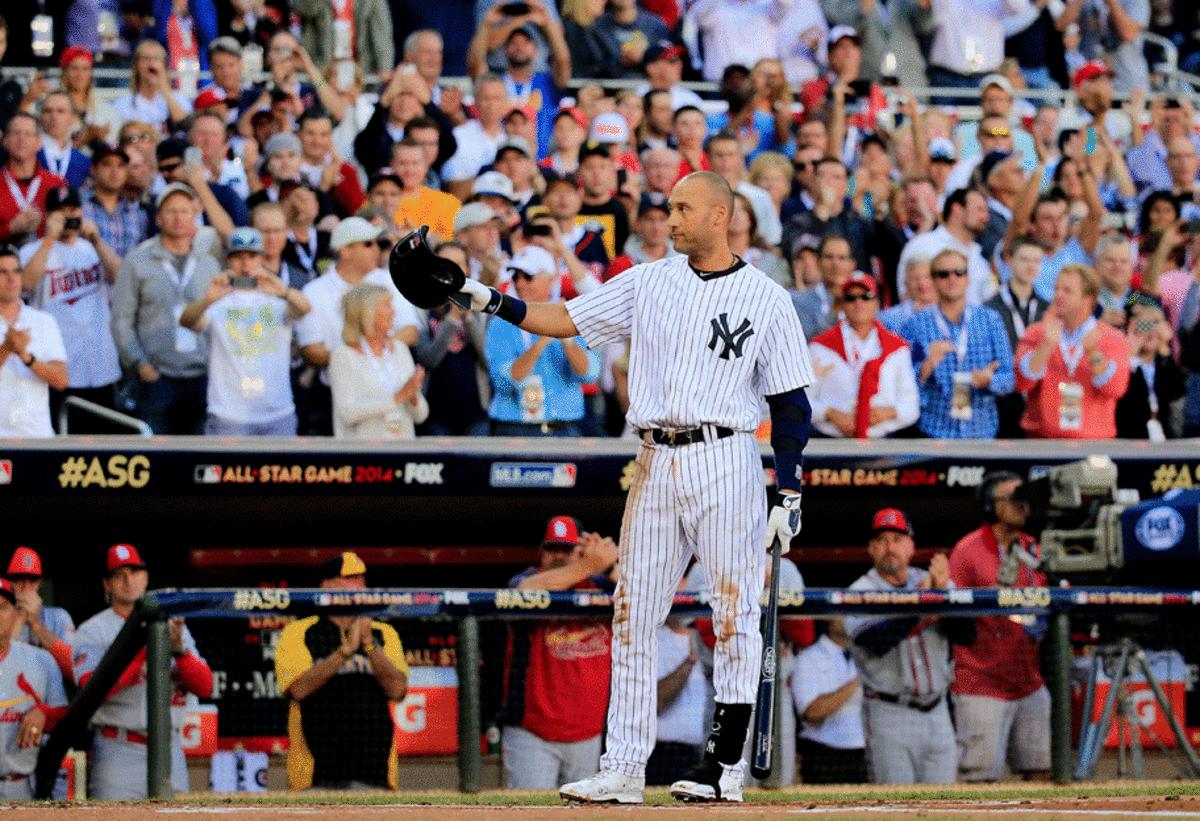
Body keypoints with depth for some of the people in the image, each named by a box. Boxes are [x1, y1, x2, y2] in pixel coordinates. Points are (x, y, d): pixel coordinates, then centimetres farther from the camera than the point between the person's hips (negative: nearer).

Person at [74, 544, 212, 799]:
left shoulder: (173, 627, 14)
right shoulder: (92, 631, 2)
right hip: (118, 755, -4)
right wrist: (143, 648, -19)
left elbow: (204, 687, 3)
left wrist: (179, 650, -15)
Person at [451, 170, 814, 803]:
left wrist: (790, 493, -5)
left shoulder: (765, 299, 1)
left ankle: (726, 766, 3)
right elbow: (565, 320, 8)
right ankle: (623, 770, 6)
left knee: (735, 617, -3)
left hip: (725, 462, -4)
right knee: (632, 618, 3)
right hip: (655, 466, 4)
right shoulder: (647, 282, 11)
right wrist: (492, 302, -6)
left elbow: (790, 404, 1)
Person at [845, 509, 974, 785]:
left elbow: (966, 634, -4)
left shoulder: (934, 583, 9)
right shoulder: (860, 593, -2)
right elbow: (876, 641, -21)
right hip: (889, 715, -4)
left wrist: (943, 593, -18)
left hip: (937, 713, 4)